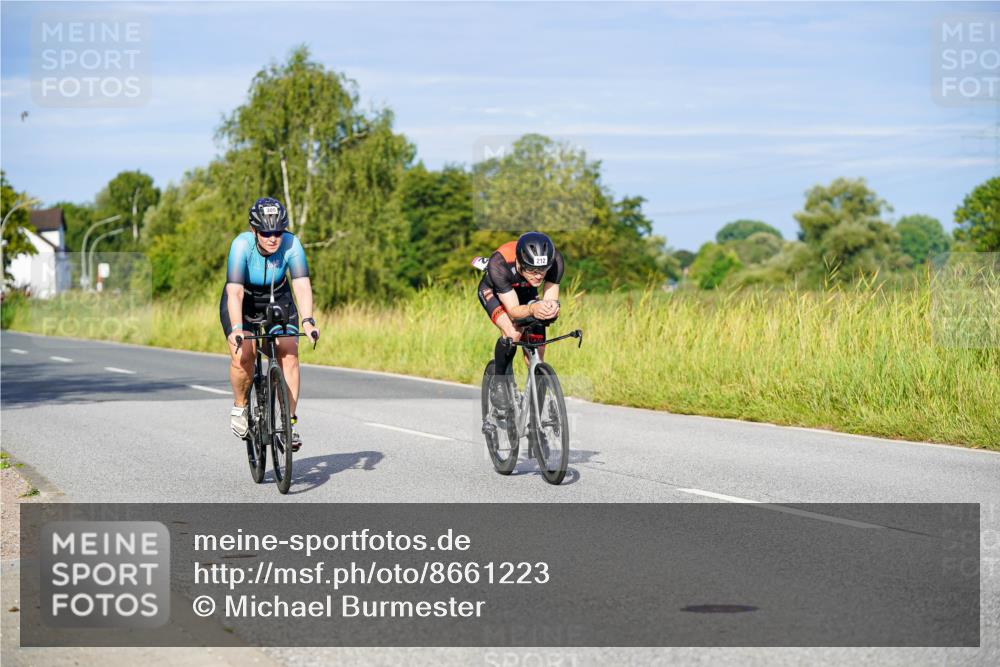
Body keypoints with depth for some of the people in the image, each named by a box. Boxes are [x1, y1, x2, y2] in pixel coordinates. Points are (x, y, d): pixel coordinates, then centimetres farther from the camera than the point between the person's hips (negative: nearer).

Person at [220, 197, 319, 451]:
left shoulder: (291, 244, -26)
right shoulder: (241, 245, -31)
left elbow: (302, 285, -34)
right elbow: (235, 292, -39)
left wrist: (308, 321, -49)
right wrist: (236, 329, -52)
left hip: (278, 302, 2)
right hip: (242, 304, -2)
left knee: (289, 354, -18)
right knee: (243, 354, -24)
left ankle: (289, 421, -11)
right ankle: (239, 407, 2)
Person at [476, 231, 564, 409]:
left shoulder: (554, 259, -35)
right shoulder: (499, 263, -43)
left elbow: (551, 299, -32)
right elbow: (513, 310, -41)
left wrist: (552, 307, -56)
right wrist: (532, 309, -63)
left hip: (525, 291, 3)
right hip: (493, 291, -3)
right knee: (512, 333, -31)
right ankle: (498, 381, -6)